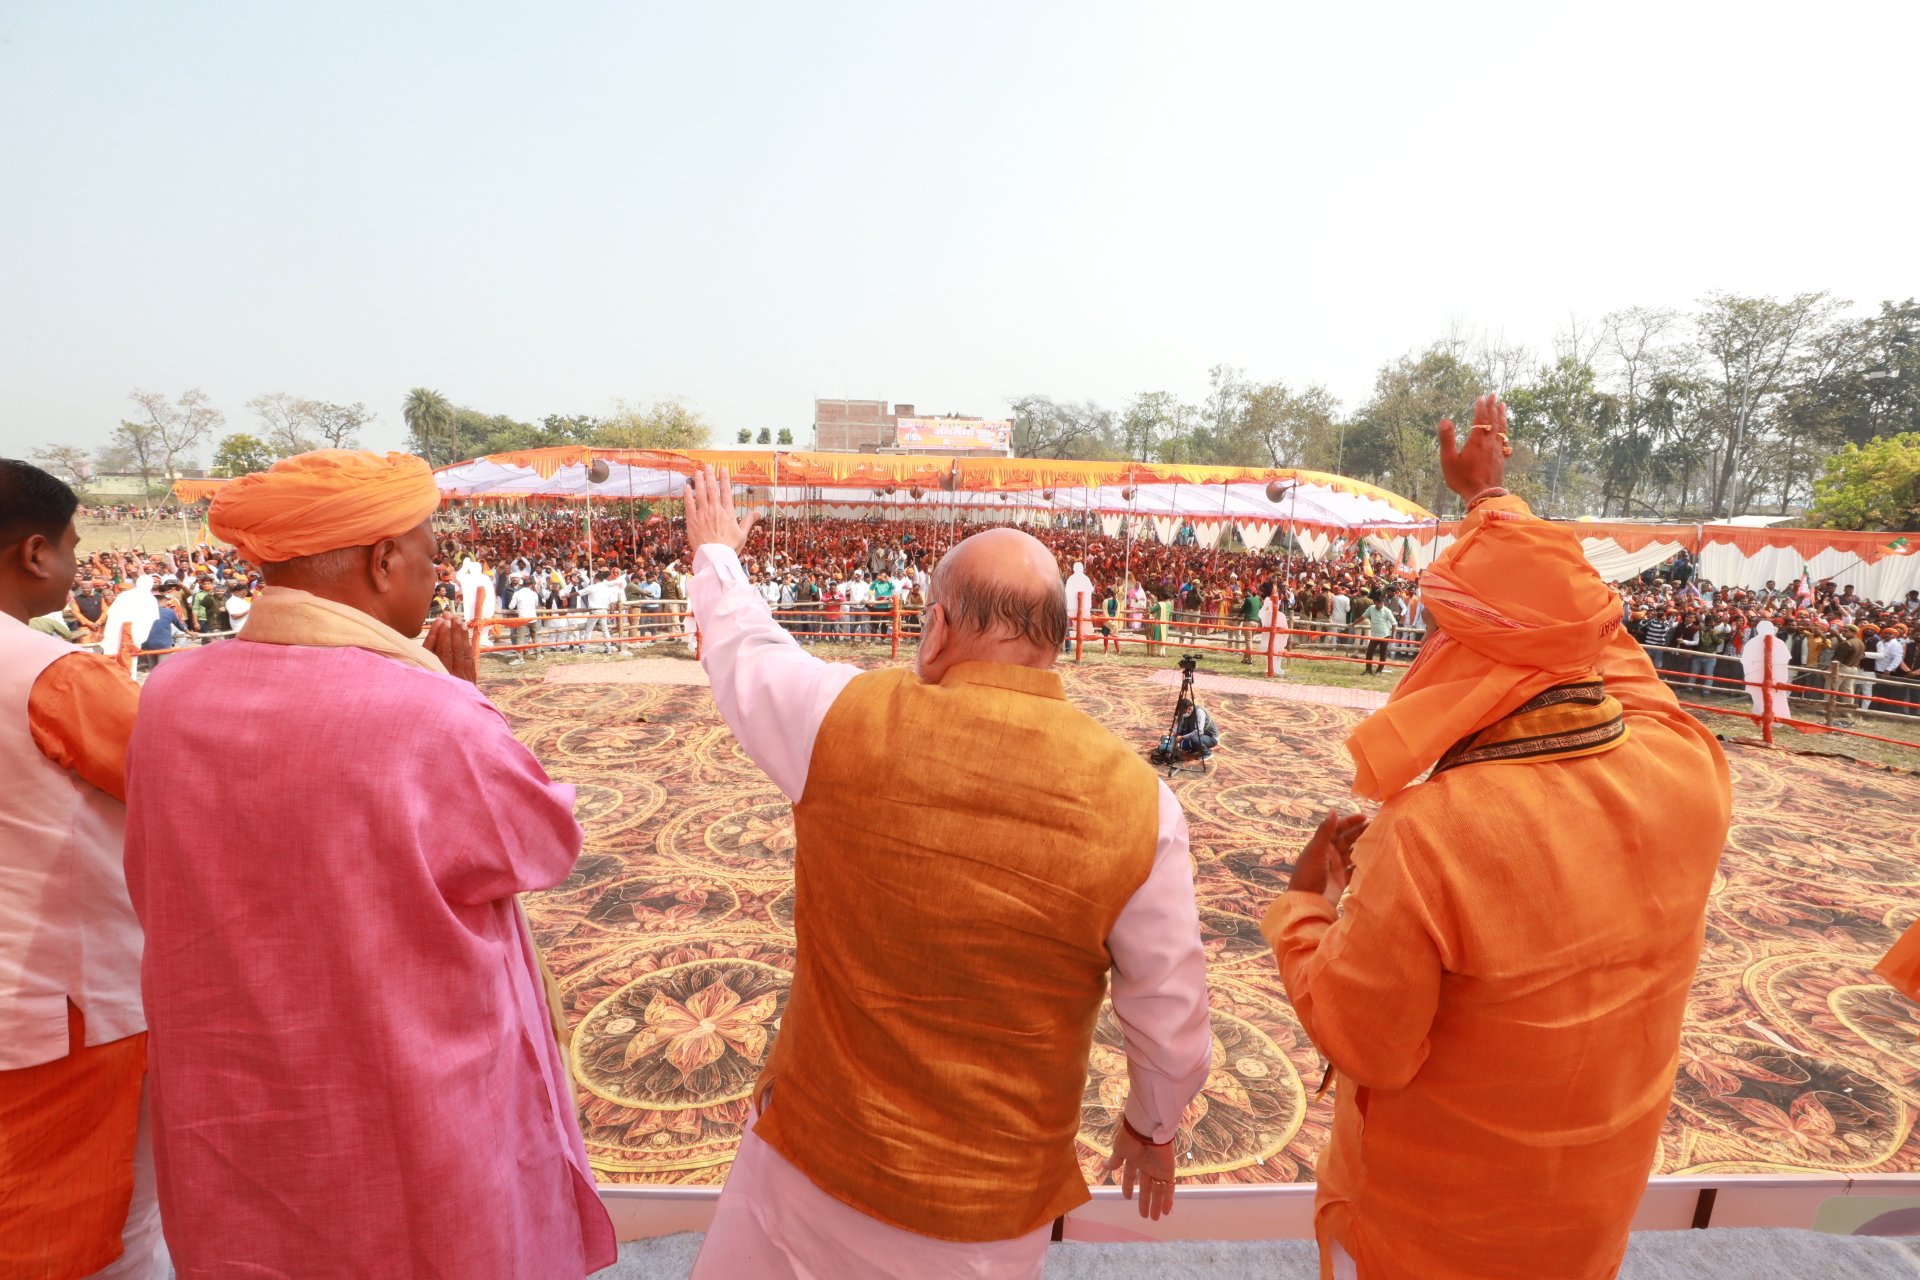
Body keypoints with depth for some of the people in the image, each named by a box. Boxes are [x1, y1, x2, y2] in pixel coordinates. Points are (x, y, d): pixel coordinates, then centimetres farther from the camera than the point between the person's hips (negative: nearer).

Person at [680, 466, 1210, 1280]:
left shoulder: (848, 720, -21)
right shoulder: (1137, 802, -19)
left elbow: (742, 649, -1)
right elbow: (1171, 1015, -9)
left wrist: (716, 553, 20)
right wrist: (1153, 1125, 12)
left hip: (819, 1155, 0)